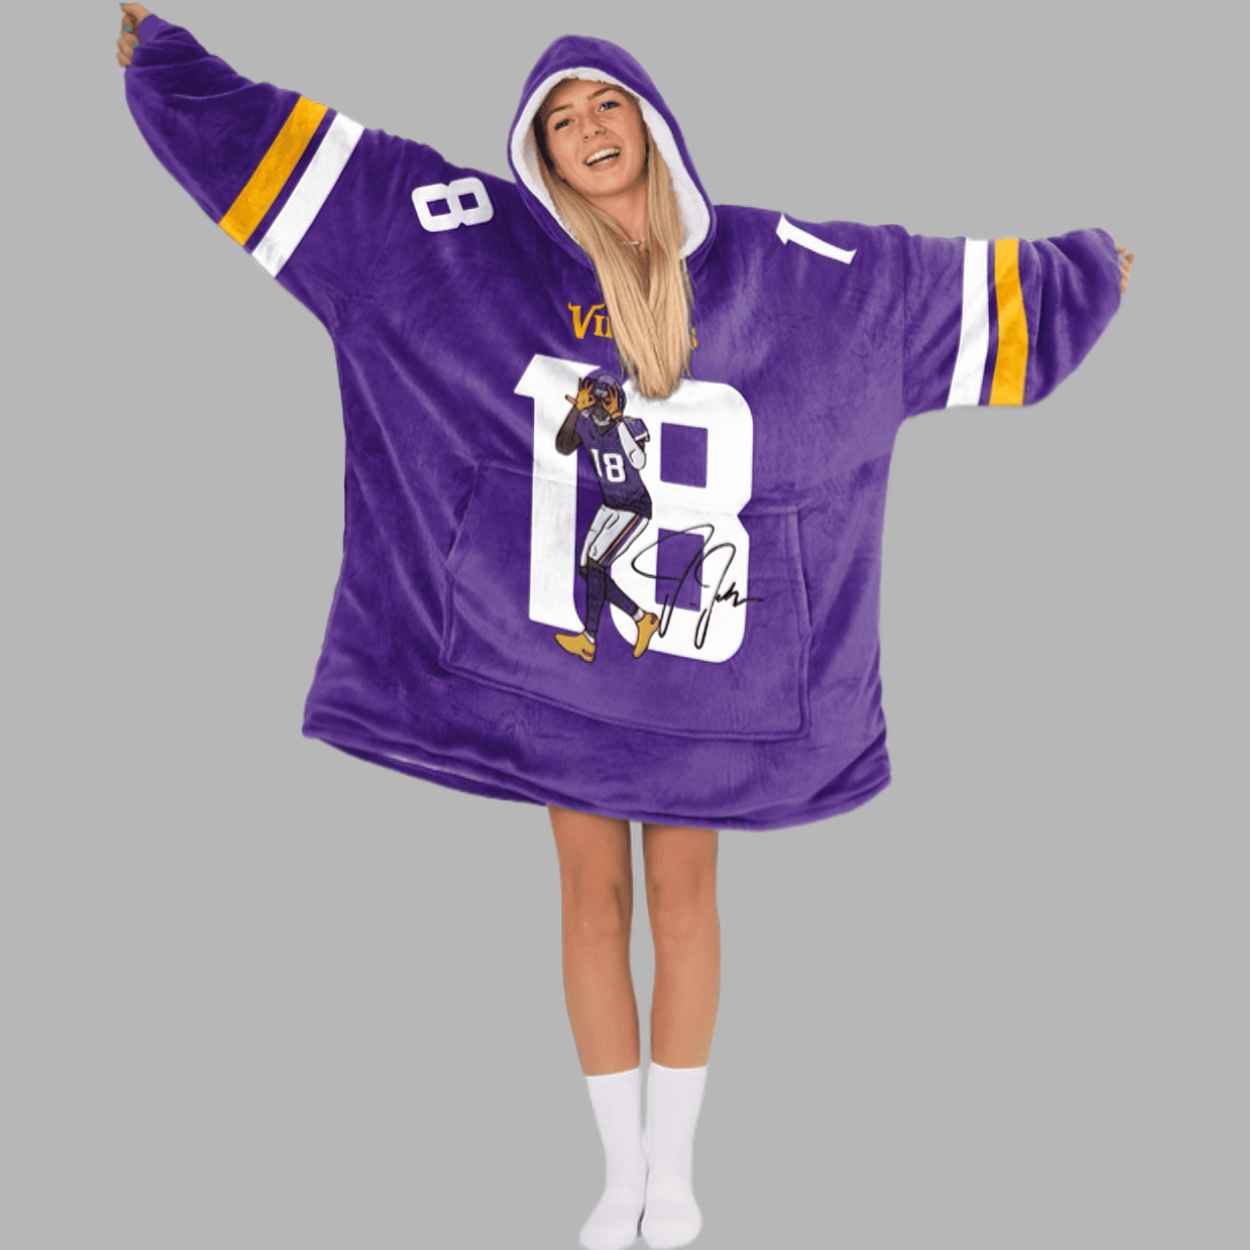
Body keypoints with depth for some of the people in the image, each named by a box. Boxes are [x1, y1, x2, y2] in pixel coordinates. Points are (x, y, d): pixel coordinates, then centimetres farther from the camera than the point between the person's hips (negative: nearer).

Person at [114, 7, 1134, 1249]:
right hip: (554, 641, 0)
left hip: (702, 652, 1)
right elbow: (299, 155, -2)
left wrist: (1081, 272, 19)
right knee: (593, 892, 8)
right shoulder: (477, 238, -4)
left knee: (684, 892, 9)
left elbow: (951, 283, 11)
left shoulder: (769, 263, -1)